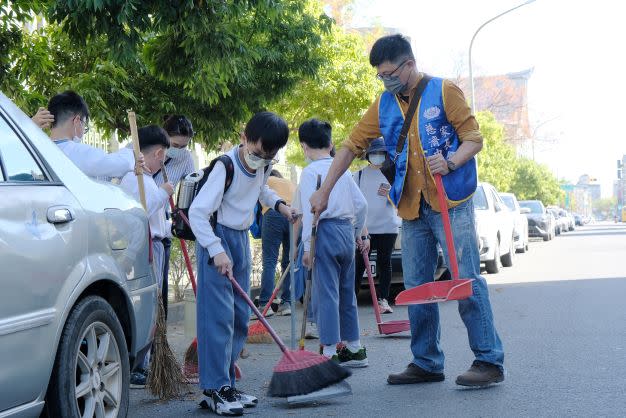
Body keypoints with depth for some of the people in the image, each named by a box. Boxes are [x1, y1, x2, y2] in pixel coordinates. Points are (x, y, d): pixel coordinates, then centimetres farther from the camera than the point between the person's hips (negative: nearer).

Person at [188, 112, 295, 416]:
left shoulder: (264, 165, 2)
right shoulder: (225, 167, -22)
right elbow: (197, 212, -25)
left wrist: (278, 203, 7)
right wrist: (216, 251, -32)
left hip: (241, 238, 8)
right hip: (216, 237, -8)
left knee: (240, 317, 8)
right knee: (218, 315, -12)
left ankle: (226, 384, 16)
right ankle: (213, 389, -9)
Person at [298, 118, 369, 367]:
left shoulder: (311, 171, -7)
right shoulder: (342, 169, 14)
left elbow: (311, 211, -14)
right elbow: (361, 203, 15)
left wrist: (307, 246, -11)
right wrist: (358, 232, 27)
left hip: (326, 232, -7)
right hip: (347, 230, 7)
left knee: (325, 293, -5)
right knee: (346, 291, 15)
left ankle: (330, 352, -6)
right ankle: (354, 348, 21)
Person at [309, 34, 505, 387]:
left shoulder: (444, 91, -2)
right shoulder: (384, 105, 12)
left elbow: (474, 138, -4)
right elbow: (351, 147, 15)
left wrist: (451, 162, -23)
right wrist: (325, 192, 12)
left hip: (451, 203, -6)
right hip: (412, 211, 6)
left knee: (467, 281, -8)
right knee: (417, 289, 8)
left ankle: (489, 361, -3)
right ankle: (427, 364, 17)